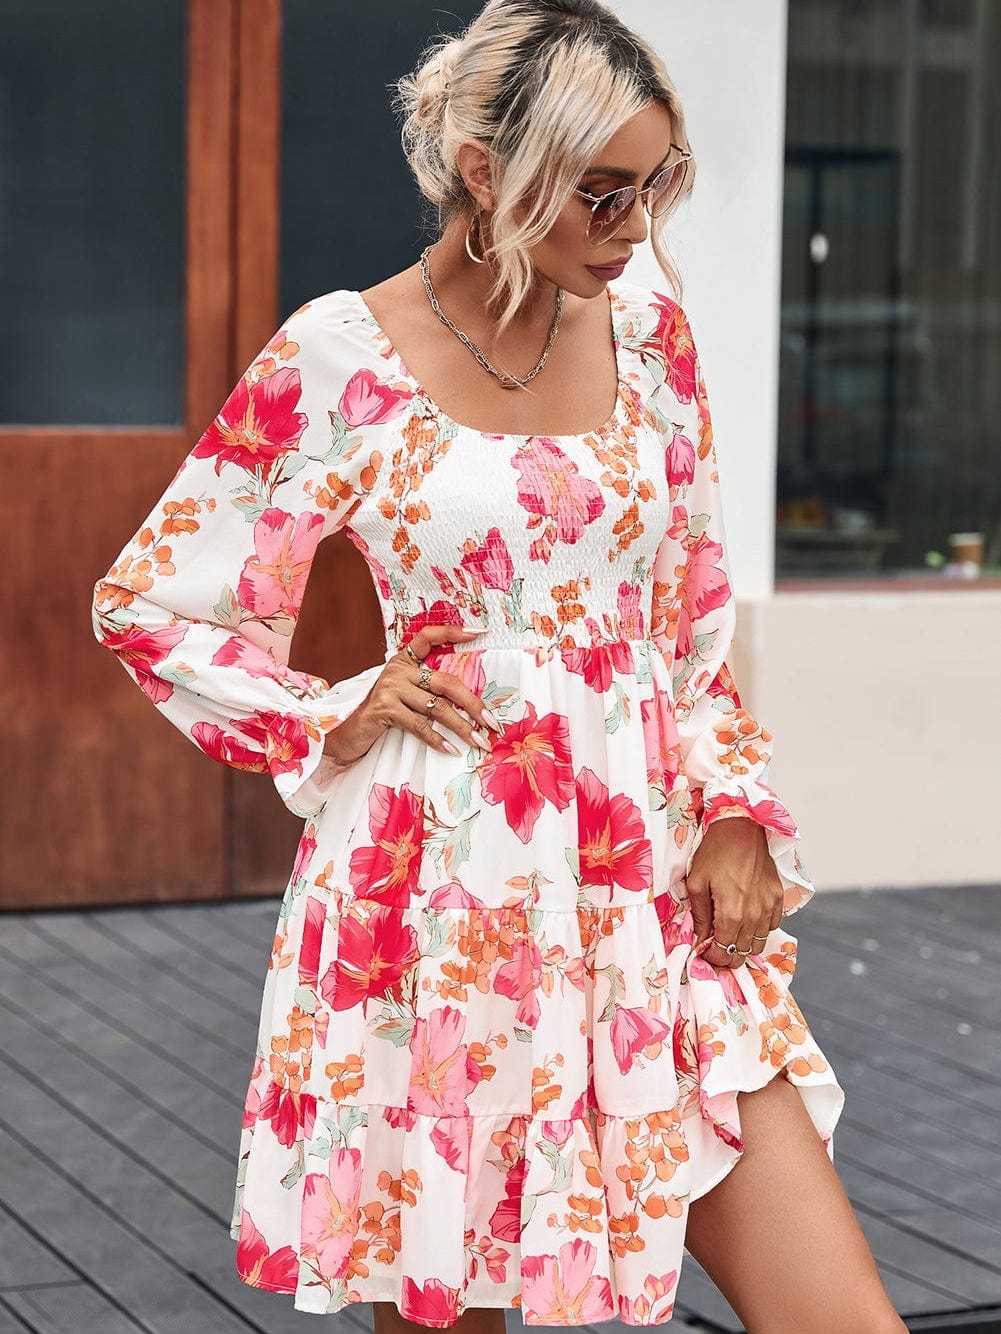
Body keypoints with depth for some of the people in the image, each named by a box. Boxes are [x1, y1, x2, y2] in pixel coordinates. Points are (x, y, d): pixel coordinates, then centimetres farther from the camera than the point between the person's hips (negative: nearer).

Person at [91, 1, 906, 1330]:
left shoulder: (649, 333, 8)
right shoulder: (337, 361, -5)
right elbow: (146, 604, 3)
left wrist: (733, 815, 3)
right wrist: (340, 722, -5)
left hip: (652, 893, 4)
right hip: (441, 894, -3)